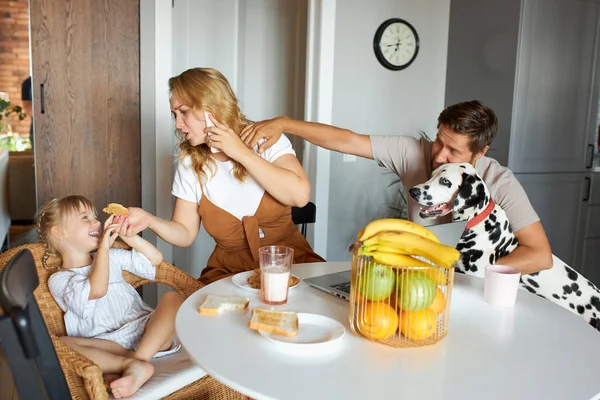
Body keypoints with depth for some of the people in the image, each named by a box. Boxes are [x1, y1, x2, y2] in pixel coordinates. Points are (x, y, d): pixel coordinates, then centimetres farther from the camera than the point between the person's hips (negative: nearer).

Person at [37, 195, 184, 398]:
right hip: (107, 345, -4)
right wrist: (103, 246, -7)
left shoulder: (110, 256, 23)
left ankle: (139, 359, -38)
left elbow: (155, 258, 20)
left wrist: (130, 237, 6)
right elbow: (97, 290, -14)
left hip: (144, 328, 4)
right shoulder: (58, 280, 6)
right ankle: (133, 363, -42)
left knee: (172, 298, -22)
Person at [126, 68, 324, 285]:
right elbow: (185, 233, 4)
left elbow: (300, 194, -22)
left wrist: (242, 153, -18)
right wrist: (150, 220, -16)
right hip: (230, 270, 2)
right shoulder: (189, 163, 1)